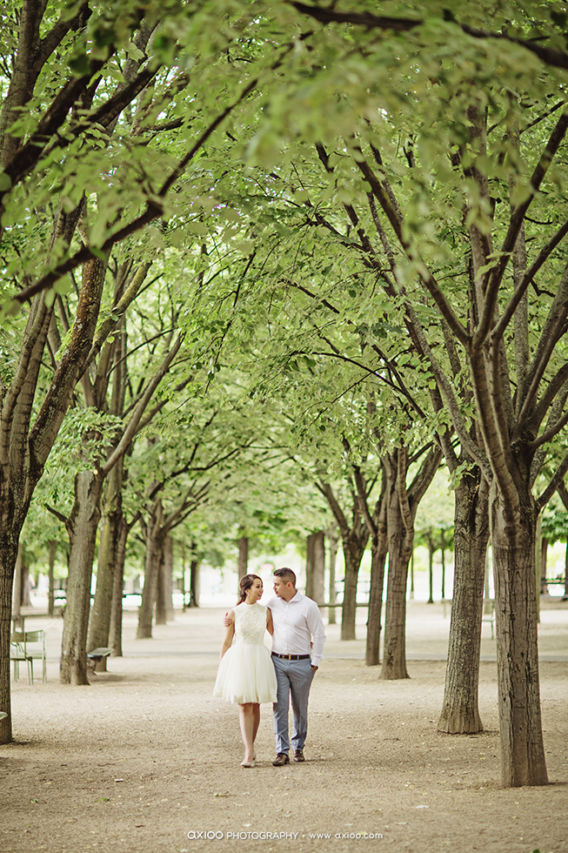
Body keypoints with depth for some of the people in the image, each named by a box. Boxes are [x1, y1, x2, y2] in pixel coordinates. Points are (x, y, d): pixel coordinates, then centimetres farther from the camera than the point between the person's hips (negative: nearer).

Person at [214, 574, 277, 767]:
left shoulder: (265, 611, 4)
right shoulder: (234, 613, -1)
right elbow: (227, 643, 5)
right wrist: (221, 667, 6)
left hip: (259, 660, 2)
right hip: (239, 659, -2)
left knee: (255, 706, 6)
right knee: (244, 706, -7)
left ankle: (250, 749, 18)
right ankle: (249, 753, -10)